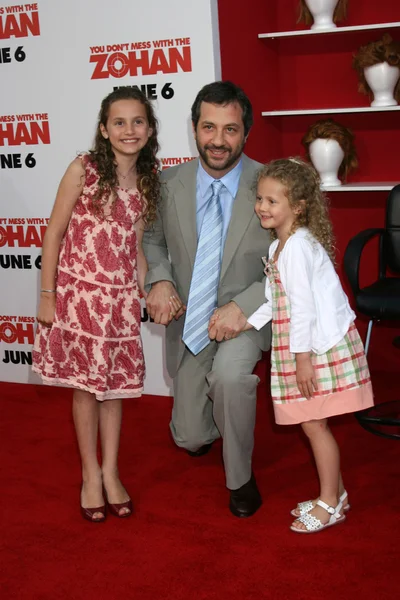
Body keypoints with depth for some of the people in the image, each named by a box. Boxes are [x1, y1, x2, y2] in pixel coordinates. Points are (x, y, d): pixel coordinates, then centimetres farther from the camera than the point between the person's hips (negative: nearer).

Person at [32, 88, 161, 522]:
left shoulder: (147, 182, 4)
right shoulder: (83, 170, -10)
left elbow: (136, 245, 10)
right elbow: (54, 234, -7)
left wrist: (143, 294, 3)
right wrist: (47, 295, -8)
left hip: (122, 296, 4)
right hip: (79, 291, -3)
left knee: (115, 384, 11)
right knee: (86, 383, 6)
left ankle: (111, 472, 25)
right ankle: (90, 475, 21)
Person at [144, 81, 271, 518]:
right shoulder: (169, 185, -7)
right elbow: (152, 239, 10)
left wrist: (243, 306, -27)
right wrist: (159, 281, -11)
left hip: (245, 317, -3)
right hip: (189, 318, 3)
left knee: (229, 373, -37)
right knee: (190, 438, 8)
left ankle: (240, 477, -9)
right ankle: (200, 424, 51)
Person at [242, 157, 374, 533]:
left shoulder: (297, 247, -19)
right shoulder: (280, 246, 13)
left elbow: (303, 305, -21)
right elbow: (276, 302, 16)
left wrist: (303, 357, -20)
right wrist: (244, 322, 7)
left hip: (319, 346, -10)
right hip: (303, 346, 10)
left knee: (313, 423, 0)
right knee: (312, 423, 15)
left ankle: (330, 504, 14)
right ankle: (335, 494, 29)